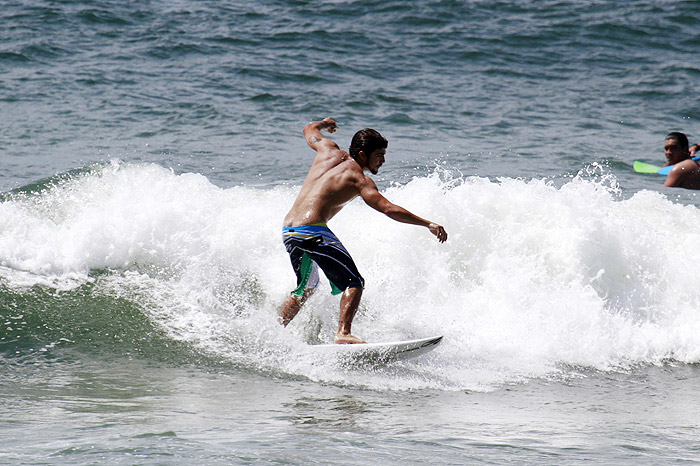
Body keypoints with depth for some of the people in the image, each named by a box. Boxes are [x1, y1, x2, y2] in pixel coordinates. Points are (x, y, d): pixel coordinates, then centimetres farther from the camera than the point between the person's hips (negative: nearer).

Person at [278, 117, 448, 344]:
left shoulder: (329, 151, 13)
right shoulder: (359, 180, -5)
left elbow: (310, 130, 34)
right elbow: (388, 209, -16)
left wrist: (324, 124, 57)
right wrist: (427, 224, -16)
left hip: (288, 232, 8)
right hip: (312, 232, -8)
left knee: (306, 287, 27)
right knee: (354, 283, -7)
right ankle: (343, 333, -25)